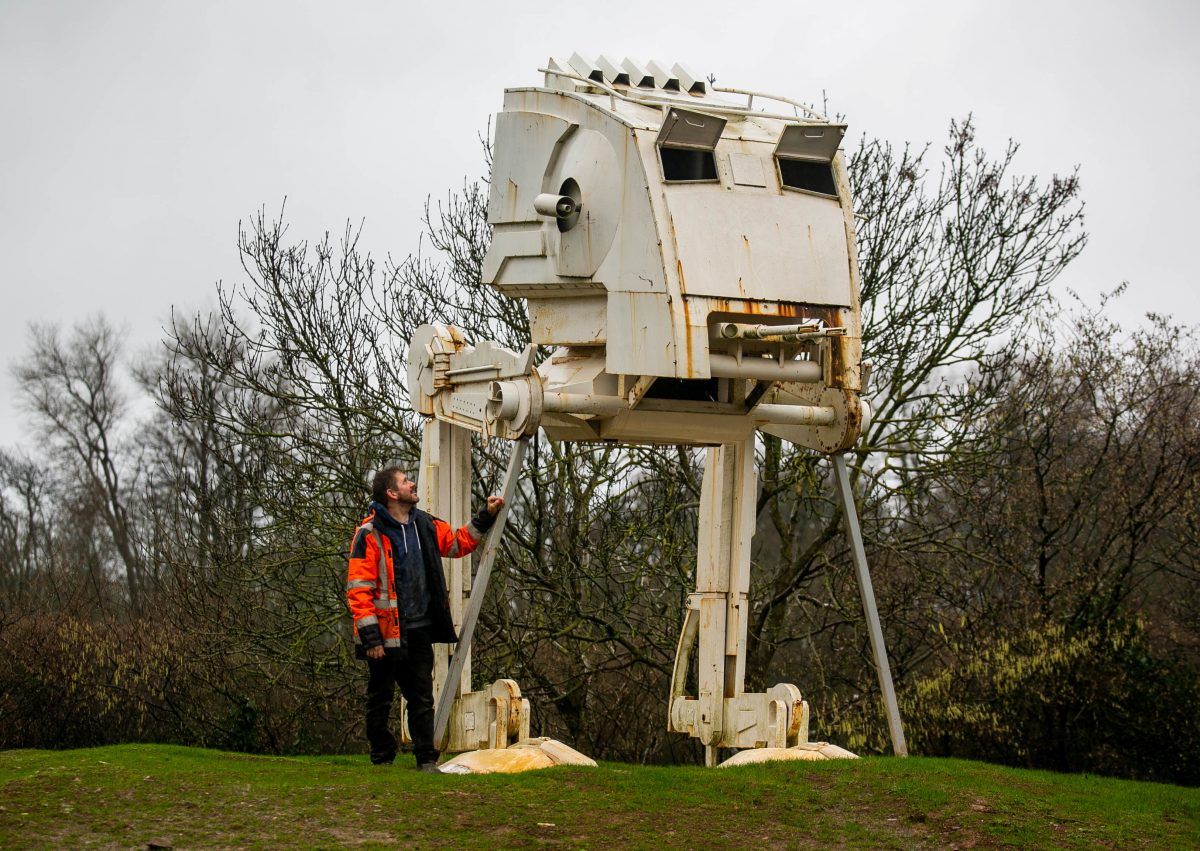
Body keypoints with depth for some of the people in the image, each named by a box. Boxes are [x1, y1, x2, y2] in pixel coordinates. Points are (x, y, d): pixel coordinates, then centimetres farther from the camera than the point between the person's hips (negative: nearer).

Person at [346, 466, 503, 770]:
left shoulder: (425, 525, 9)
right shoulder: (369, 533, -13)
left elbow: (458, 542, 27)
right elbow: (358, 589, -15)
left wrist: (486, 517, 17)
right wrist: (370, 637, -19)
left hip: (419, 631, 6)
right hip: (387, 634, -6)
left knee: (422, 699, 9)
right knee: (380, 700, 5)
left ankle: (426, 759, 15)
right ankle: (382, 760, 16)